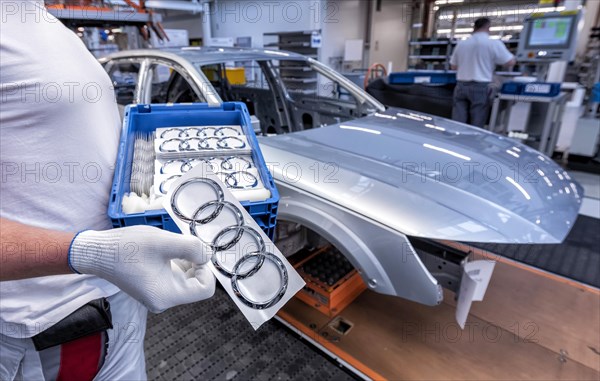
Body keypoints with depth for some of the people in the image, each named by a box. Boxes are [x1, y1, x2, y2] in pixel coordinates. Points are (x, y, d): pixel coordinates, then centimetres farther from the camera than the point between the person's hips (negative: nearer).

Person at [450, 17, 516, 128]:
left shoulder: (461, 44, 8)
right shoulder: (494, 43, -4)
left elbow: (453, 66, 15)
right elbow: (510, 62, -1)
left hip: (461, 86, 3)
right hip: (481, 87, -3)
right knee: (476, 126, 1)